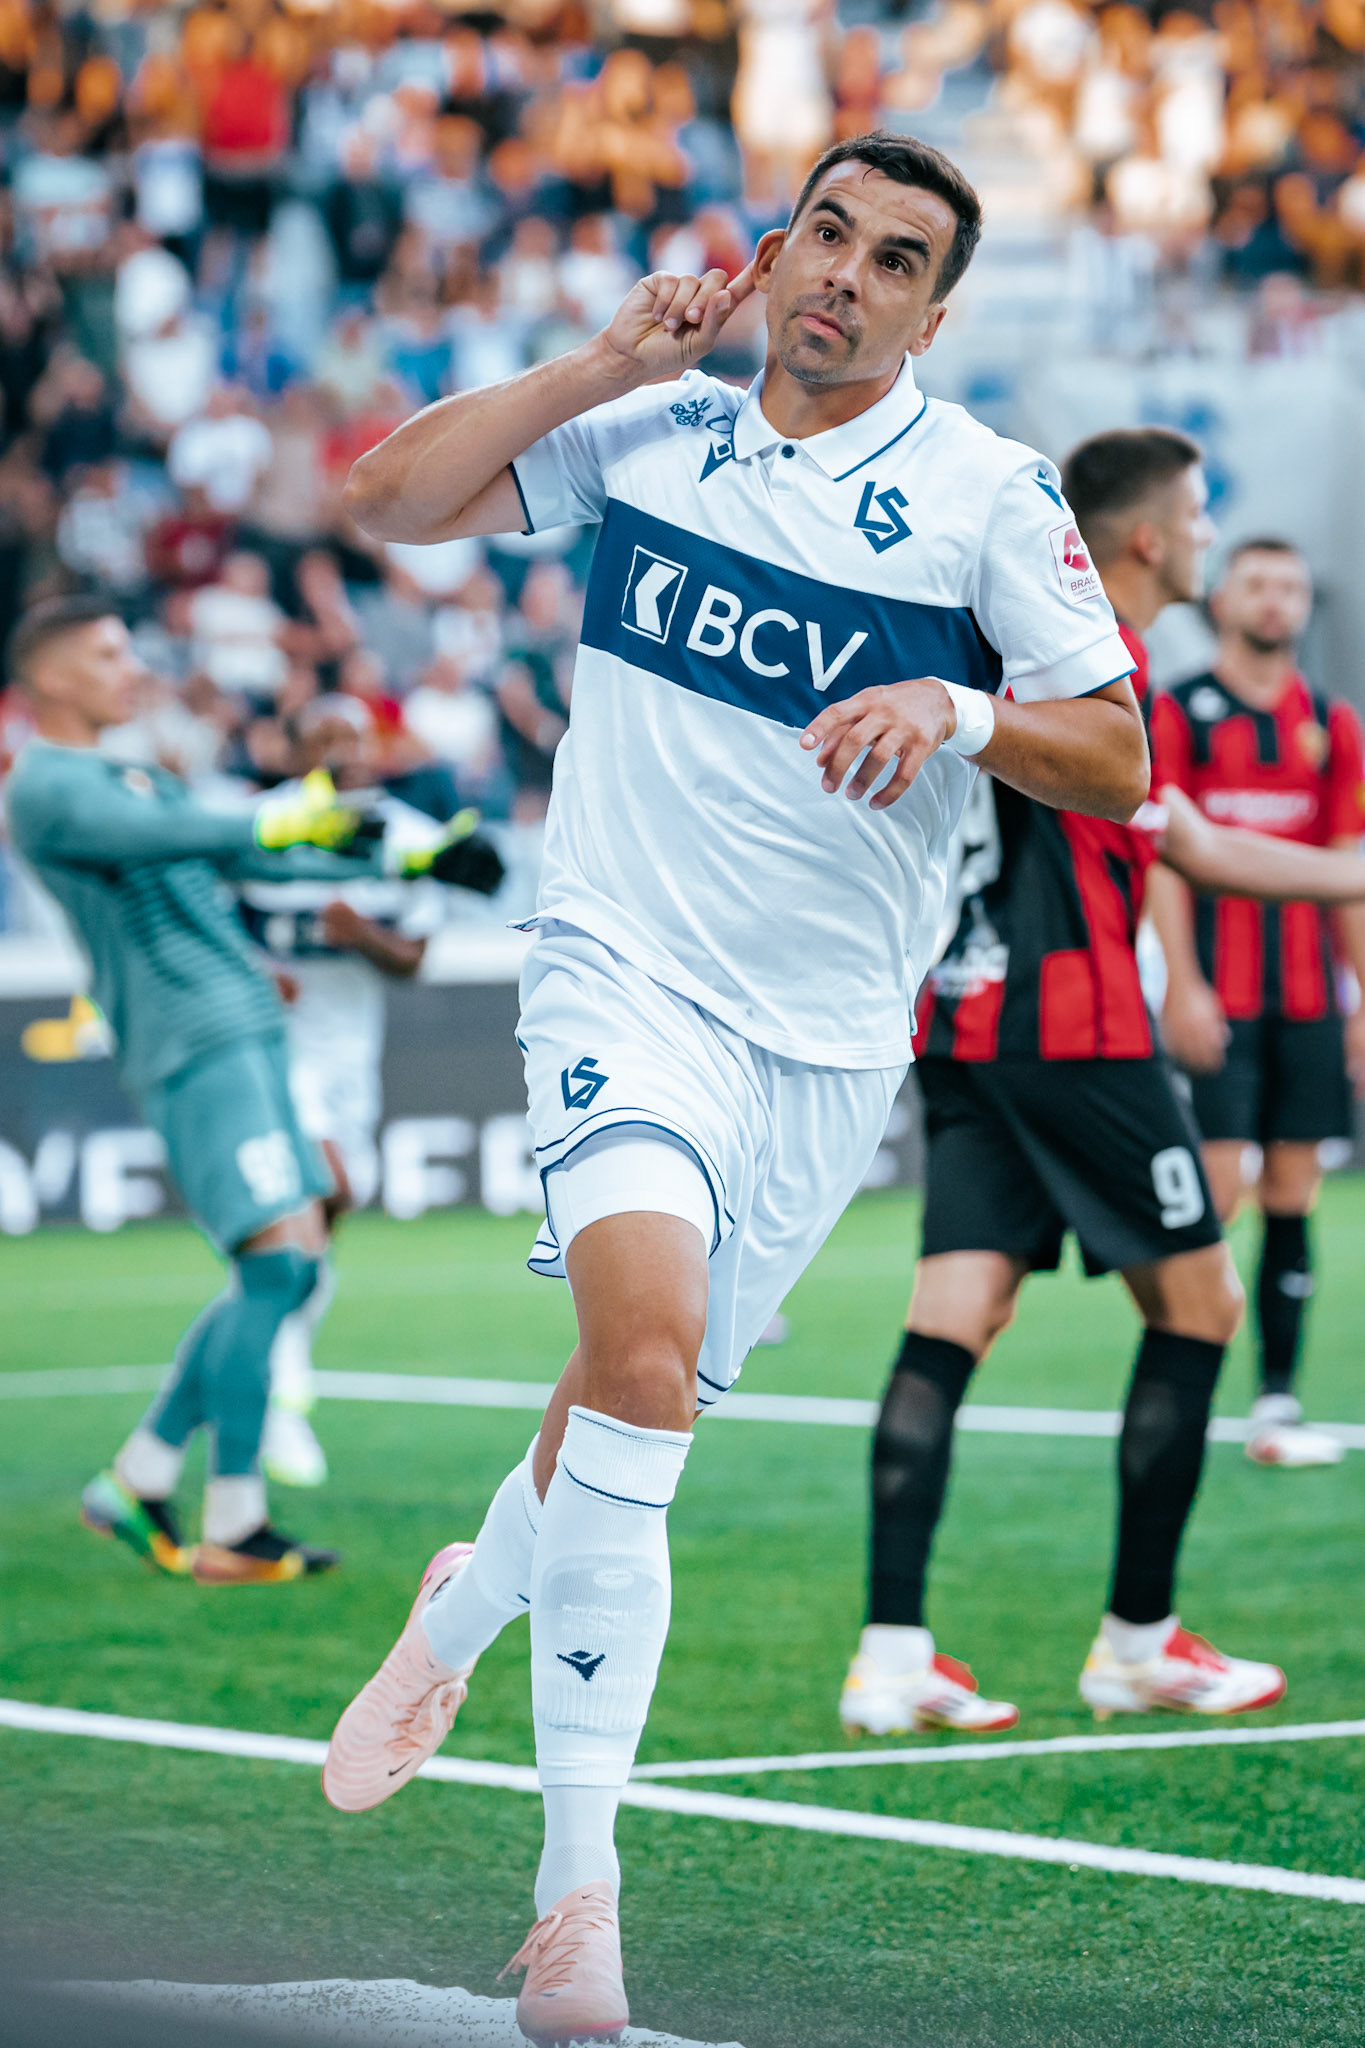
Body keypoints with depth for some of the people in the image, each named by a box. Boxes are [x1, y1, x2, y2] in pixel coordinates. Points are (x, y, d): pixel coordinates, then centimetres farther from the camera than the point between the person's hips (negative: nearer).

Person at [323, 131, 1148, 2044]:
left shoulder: (990, 489, -2)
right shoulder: (647, 430, 4)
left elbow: (1119, 759, -1)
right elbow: (390, 495, 0)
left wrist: (966, 708, -21)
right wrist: (607, 362, -7)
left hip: (831, 1035, 2)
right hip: (630, 971, -2)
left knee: (642, 1393, 9)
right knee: (644, 1345, -25)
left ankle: (465, 1608, 43)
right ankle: (578, 1887, -22)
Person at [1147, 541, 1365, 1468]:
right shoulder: (1177, 715, 1)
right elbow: (1162, 854, -5)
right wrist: (1182, 983, -14)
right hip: (1218, 1000, -4)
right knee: (1215, 1192, -10)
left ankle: (1279, 1401, 5)